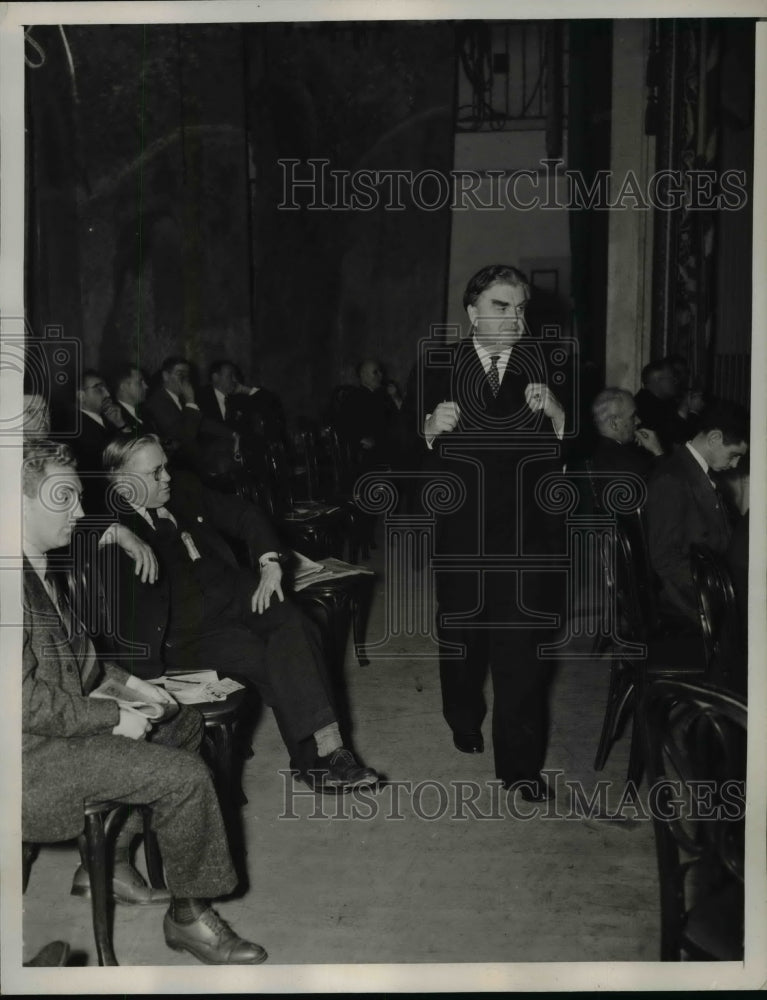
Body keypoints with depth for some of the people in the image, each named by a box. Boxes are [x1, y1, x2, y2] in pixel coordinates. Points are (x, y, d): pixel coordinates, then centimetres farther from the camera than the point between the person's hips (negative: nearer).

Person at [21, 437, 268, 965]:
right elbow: (28, 700, -26)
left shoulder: (43, 566, 7)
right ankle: (188, 915, 7)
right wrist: (114, 718, -18)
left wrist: (130, 682, 9)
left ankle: (109, 862, 21)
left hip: (71, 715, 11)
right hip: (34, 750, -11)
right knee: (187, 776, -15)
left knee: (184, 724, 18)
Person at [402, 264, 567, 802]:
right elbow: (408, 448, 0)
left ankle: (519, 762, 9)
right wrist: (431, 427, -20)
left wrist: (556, 414, -23)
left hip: (527, 532, -1)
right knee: (460, 632, 20)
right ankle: (464, 719, 46)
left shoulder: (545, 364, 0)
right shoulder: (436, 367, 1)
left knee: (521, 647, -4)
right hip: (461, 531, 2)